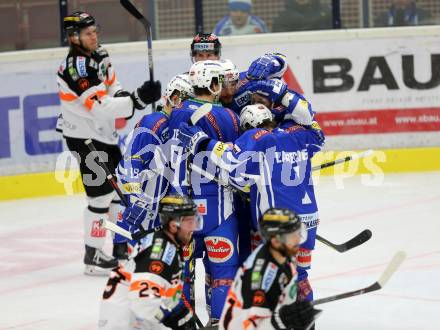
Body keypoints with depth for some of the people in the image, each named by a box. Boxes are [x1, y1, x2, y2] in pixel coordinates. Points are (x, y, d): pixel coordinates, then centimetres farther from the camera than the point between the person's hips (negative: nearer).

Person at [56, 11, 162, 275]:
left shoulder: (100, 56, 5)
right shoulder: (76, 68, -24)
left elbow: (113, 89, 13)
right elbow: (100, 108, -31)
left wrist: (127, 99, -10)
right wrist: (138, 99, -33)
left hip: (105, 134, 9)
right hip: (83, 137, -9)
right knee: (101, 195, -9)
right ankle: (93, 256, -1)